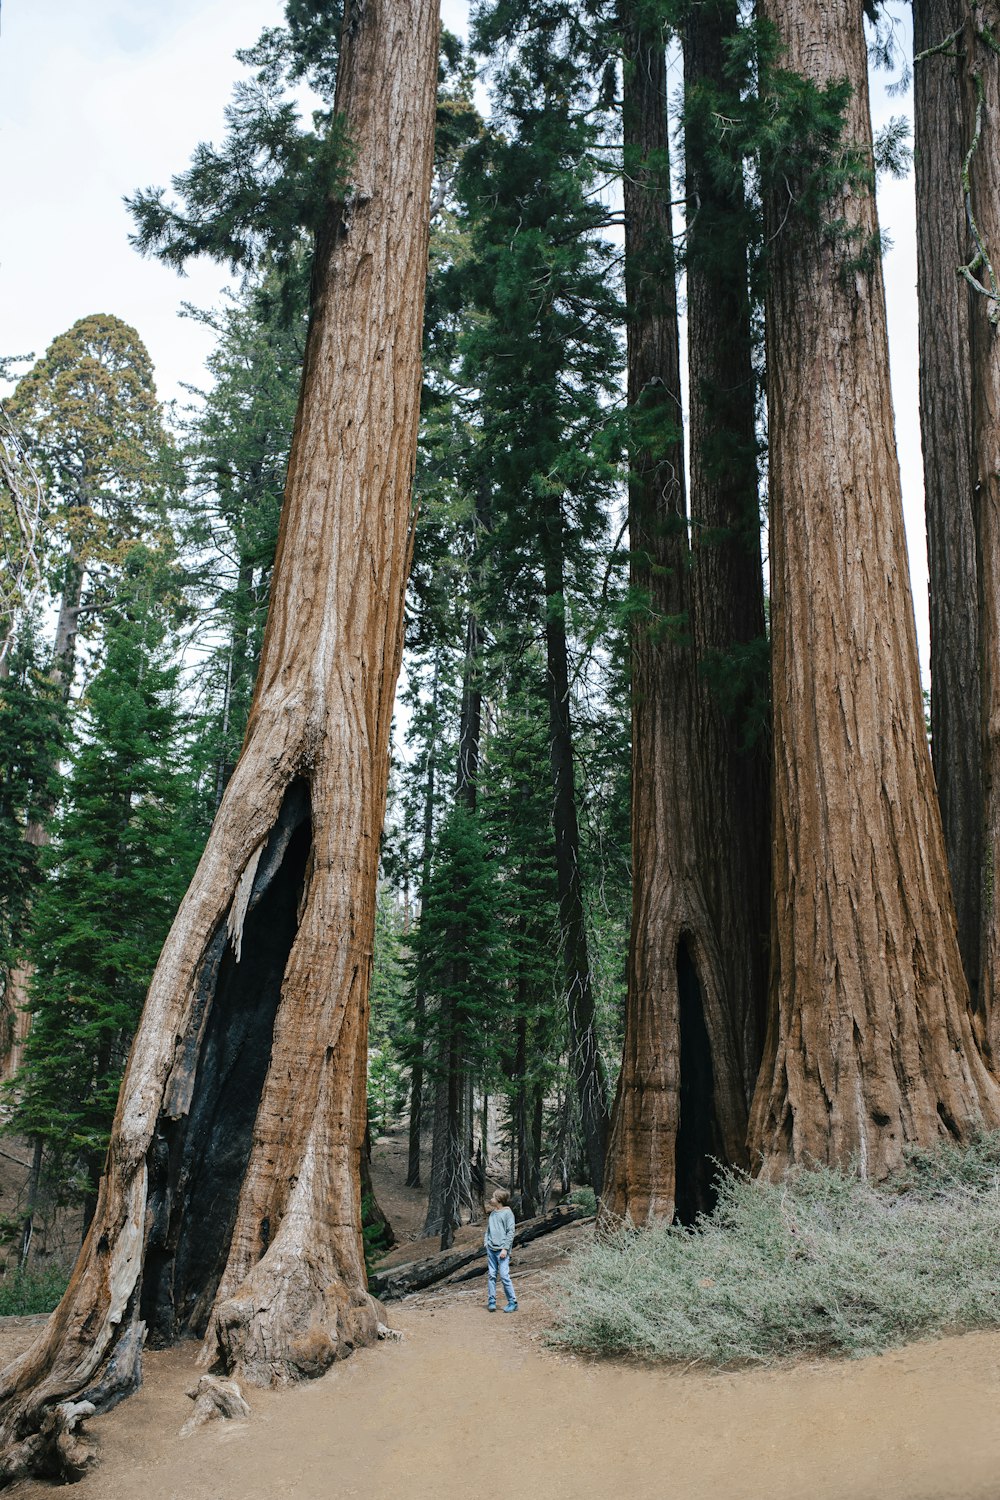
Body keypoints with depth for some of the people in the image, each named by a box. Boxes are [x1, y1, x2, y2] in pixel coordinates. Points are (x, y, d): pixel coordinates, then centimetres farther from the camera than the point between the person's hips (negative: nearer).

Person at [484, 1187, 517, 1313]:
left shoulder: (508, 1213, -7)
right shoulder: (493, 1213, 13)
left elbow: (510, 1232, -9)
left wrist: (505, 1248, -14)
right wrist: (486, 1242, 8)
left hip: (502, 1250, -6)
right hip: (491, 1248, 6)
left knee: (504, 1276, -8)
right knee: (491, 1275, 7)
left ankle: (512, 1303, 2)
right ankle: (491, 1301, 14)